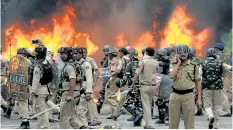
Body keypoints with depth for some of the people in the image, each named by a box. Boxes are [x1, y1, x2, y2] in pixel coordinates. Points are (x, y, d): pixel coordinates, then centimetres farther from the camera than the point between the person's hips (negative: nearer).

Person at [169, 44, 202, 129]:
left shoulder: (193, 66, 4)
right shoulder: (173, 65, 6)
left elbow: (198, 82, 6)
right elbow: (172, 76, -14)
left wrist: (199, 98, 1)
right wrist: (178, 63, -8)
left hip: (188, 96, -1)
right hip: (175, 95, 1)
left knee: (189, 121, 0)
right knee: (173, 121, 8)